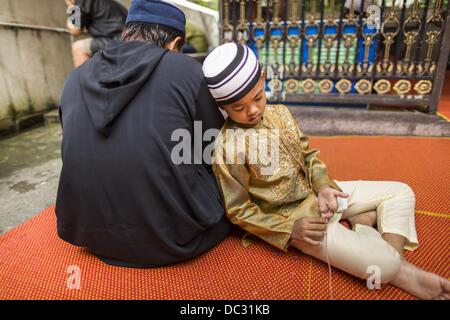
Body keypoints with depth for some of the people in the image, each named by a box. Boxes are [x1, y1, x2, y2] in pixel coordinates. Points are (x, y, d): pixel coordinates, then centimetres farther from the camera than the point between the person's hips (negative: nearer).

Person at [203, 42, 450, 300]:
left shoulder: (279, 113, -1)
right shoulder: (227, 150, -21)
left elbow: (308, 155, 8)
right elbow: (239, 211, -15)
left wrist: (323, 187, -10)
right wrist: (290, 228, -20)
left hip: (317, 192, 7)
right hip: (292, 215, -7)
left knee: (401, 192, 10)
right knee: (381, 264, -22)